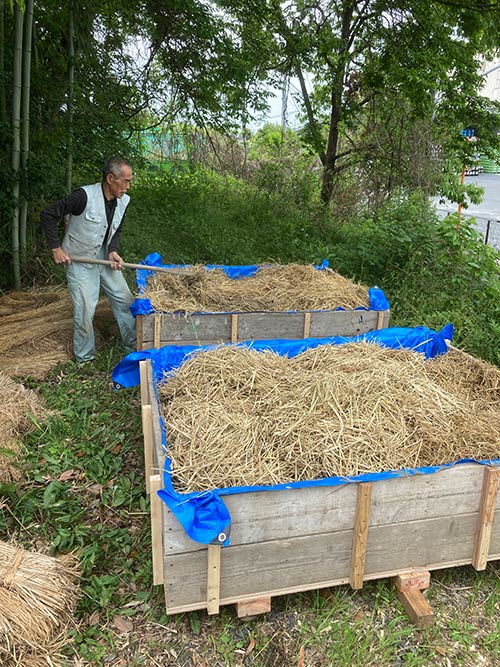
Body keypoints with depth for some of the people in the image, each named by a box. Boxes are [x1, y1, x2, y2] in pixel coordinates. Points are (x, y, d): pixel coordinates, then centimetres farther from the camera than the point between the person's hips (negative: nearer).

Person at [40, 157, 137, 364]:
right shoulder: (85, 196, -26)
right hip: (78, 260, -6)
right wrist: (56, 248, -17)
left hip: (104, 258, 6)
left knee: (124, 299, 8)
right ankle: (84, 358, 12)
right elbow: (48, 215, -18)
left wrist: (113, 251, -9)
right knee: (85, 309, -6)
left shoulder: (122, 201, -5)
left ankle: (134, 346, 23)